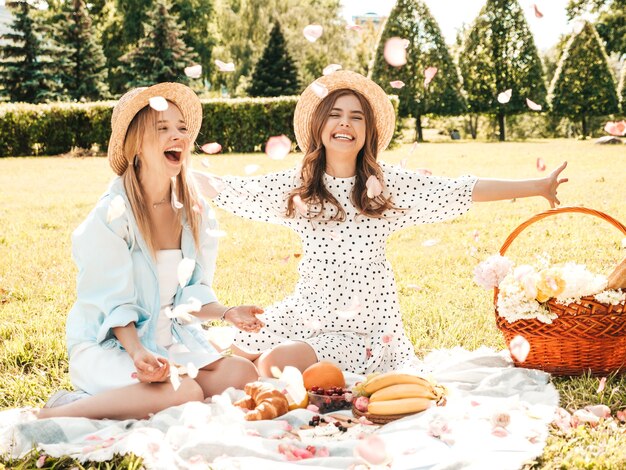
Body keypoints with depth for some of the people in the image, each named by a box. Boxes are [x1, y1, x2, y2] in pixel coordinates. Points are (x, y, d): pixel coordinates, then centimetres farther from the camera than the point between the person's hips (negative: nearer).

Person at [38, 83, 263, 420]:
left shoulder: (194, 212, 4)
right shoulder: (112, 214, -14)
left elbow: (192, 292, 6)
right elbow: (114, 302, -14)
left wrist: (225, 314, -12)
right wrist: (136, 351, -29)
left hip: (172, 341, 7)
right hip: (107, 344, -7)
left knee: (244, 374, -15)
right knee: (183, 393, -31)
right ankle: (52, 417, -21)